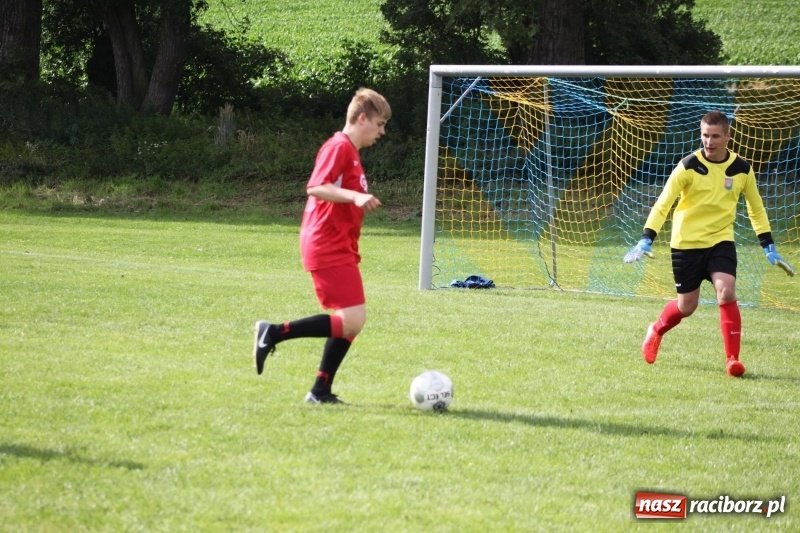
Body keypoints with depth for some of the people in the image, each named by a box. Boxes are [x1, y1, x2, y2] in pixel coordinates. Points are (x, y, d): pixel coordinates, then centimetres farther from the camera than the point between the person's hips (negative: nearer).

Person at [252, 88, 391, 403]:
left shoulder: (350, 152, 20)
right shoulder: (339, 147, -10)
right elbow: (315, 187, -24)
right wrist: (355, 196, -33)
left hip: (338, 248, 11)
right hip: (329, 247, -11)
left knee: (351, 321, 9)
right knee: (352, 319, -16)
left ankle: (320, 391, 10)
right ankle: (274, 333, -12)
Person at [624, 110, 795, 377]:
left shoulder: (742, 169, -2)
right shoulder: (689, 166, -12)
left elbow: (756, 208, 12)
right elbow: (662, 204, -12)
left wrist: (769, 247, 9)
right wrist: (646, 240, -22)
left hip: (721, 241, 2)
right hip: (686, 243, -2)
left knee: (726, 293, -21)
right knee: (687, 306, 7)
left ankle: (733, 359, -17)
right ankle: (656, 331, 40)